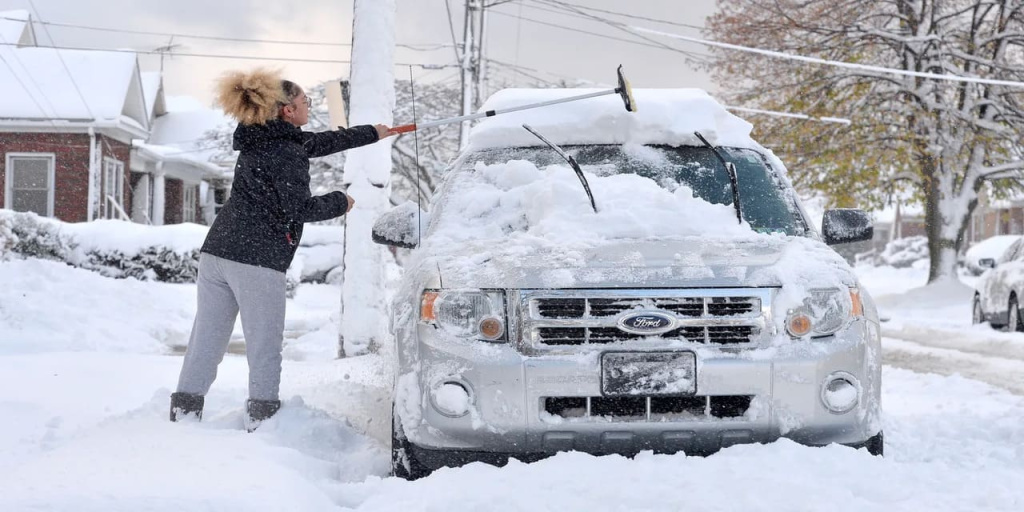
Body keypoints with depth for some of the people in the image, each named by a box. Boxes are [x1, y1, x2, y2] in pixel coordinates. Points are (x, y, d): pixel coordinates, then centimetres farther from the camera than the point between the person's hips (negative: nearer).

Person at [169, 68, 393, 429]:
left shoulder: (261, 140, 17)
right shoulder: (286, 152, -11)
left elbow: (320, 142, 28)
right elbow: (299, 209, -13)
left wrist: (371, 134, 38)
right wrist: (340, 202, 5)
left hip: (216, 252, 8)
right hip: (256, 262, -8)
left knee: (206, 341, 9)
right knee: (265, 349, 0)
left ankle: (182, 415, 9)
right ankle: (262, 423, 1)